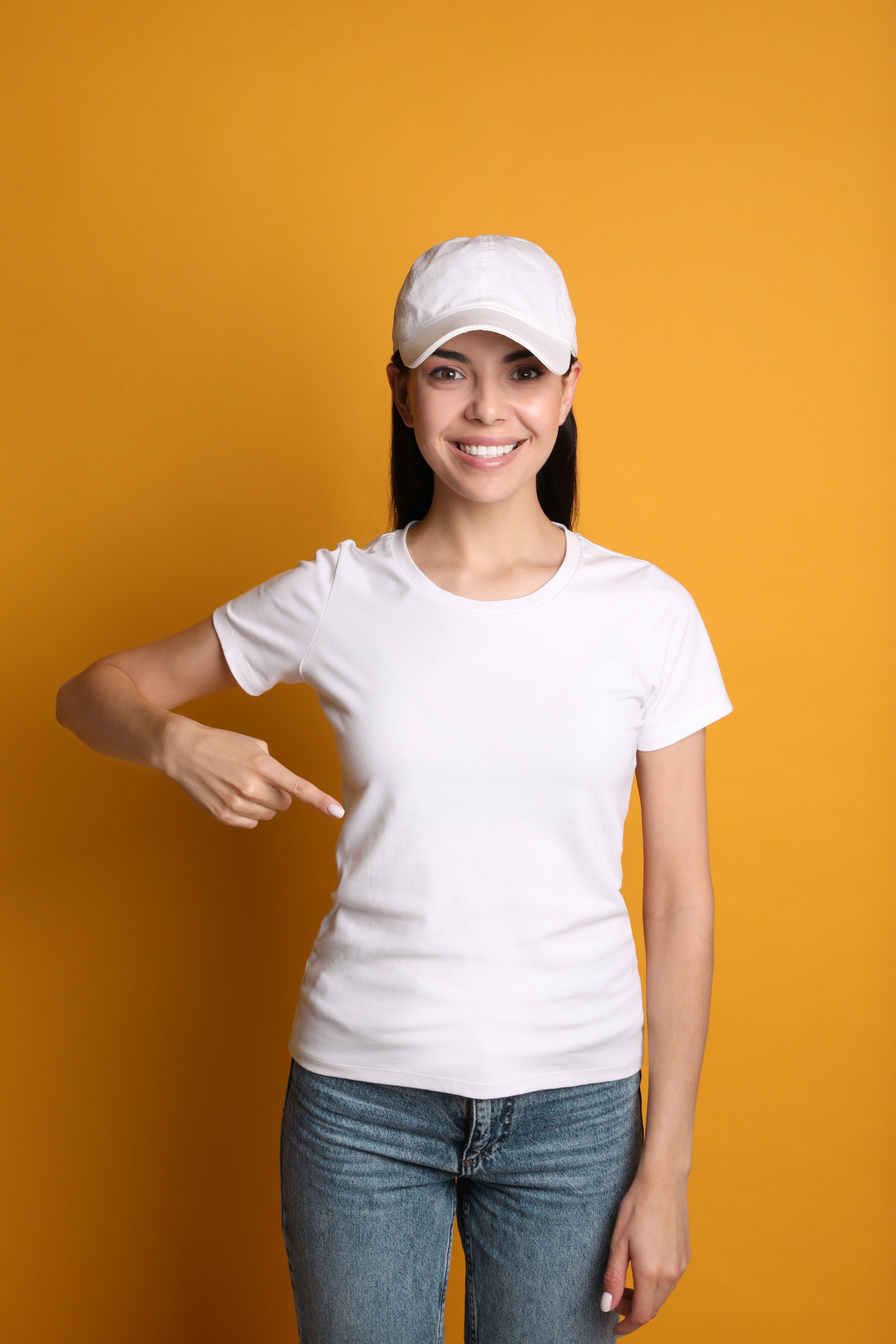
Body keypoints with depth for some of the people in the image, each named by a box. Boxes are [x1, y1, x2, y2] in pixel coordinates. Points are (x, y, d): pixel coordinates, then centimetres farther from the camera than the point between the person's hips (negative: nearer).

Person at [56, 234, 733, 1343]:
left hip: (574, 1099, 0)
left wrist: (666, 1165, -3)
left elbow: (680, 898, -2)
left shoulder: (647, 613, -6)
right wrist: (180, 743, -17)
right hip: (362, 1094, 0)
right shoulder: (337, 602, -5)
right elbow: (91, 694, 6)